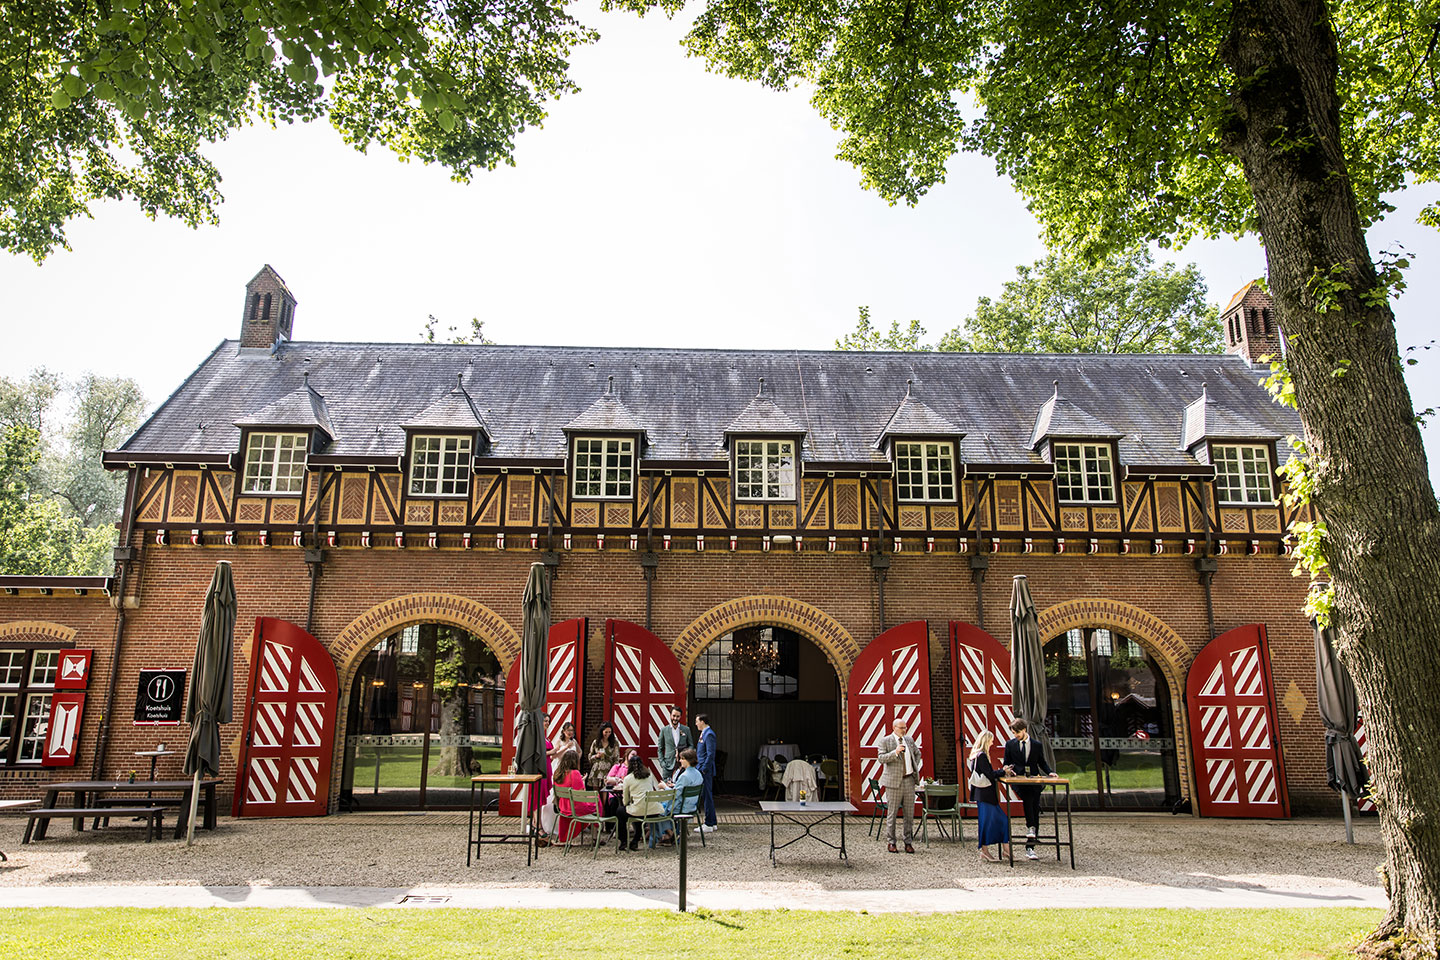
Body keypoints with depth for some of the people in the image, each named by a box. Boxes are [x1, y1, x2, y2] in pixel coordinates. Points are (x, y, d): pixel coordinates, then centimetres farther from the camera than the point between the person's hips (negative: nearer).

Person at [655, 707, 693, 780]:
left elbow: (691, 745, 15)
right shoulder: (664, 730, 6)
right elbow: (660, 749, 10)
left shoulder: (686, 729, 7)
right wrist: (662, 762, -1)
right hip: (668, 766, 0)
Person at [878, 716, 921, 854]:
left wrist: (915, 767, 14)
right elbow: (881, 758, -11)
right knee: (892, 813, 0)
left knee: (910, 813, 6)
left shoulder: (909, 739, 11)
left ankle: (908, 842, 16)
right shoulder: (885, 741, -4)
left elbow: (917, 753, 26)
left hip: (909, 780, 5)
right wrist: (895, 752, -23)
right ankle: (891, 843, 10)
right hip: (894, 780, -5)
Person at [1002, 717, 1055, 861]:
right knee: (1027, 798, -34)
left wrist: (1050, 772, -1)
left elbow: (1042, 763, 18)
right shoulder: (1010, 744, 10)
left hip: (1034, 782, 2)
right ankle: (1030, 827, -23)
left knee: (1035, 810, -3)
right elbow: (1006, 762, 13)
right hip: (1018, 781, -1)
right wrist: (1008, 769, -10)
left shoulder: (1037, 745, 11)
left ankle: (1030, 848, 1)